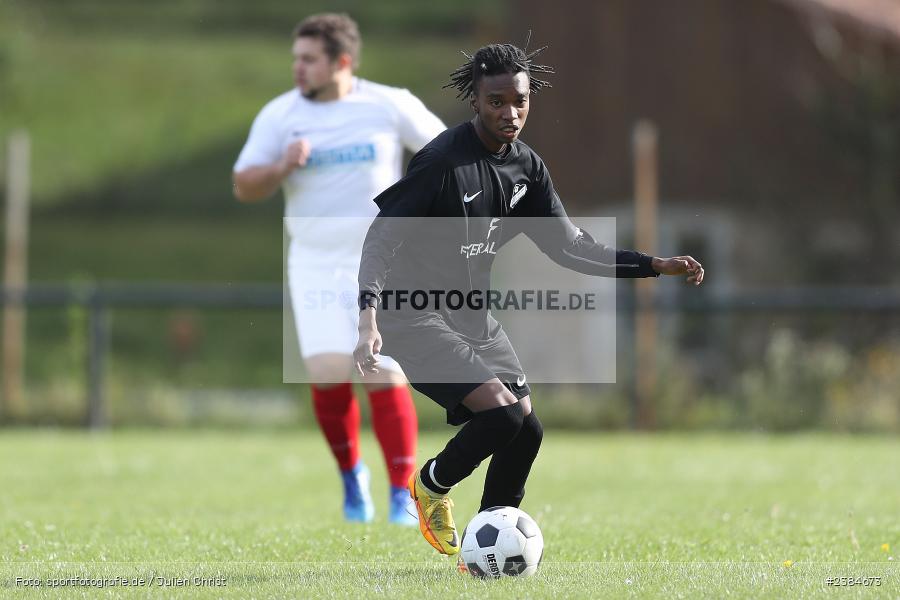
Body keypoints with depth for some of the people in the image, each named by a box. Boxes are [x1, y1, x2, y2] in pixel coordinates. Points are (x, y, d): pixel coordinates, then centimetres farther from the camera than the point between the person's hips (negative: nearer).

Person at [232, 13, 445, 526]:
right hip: (315, 265, 1)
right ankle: (351, 474, 13)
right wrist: (282, 167, -20)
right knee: (328, 372, -12)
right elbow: (245, 187, -2)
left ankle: (403, 496, 0)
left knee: (385, 375, -9)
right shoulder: (279, 116, 0)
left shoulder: (389, 106, -3)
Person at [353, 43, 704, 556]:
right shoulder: (443, 161, -20)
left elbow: (568, 245, 9)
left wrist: (654, 266, 0)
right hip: (417, 316, -8)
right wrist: (369, 317, -35)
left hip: (474, 316, 8)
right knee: (502, 413, -22)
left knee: (527, 431, 2)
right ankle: (431, 485, 6)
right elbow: (383, 235, -21)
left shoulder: (527, 167, 4)